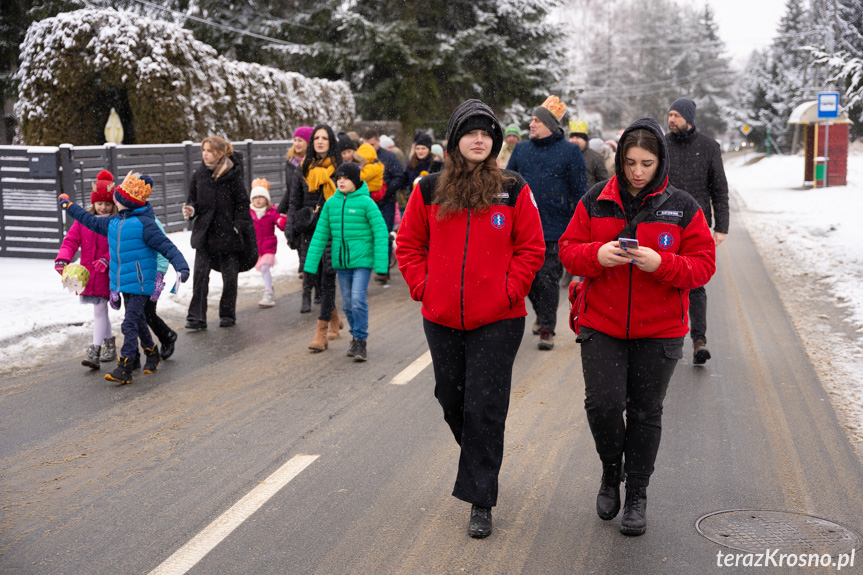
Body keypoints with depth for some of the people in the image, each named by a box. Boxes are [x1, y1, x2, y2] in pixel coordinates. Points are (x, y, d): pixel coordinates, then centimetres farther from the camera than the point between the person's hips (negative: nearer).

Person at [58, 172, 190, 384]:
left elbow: (166, 246, -17)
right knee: (138, 321, 19)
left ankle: (124, 369, -11)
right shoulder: (113, 222, 9)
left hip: (140, 283, -8)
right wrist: (69, 206, 34)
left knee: (130, 323, -11)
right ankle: (152, 354, 37)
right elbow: (92, 222, 26)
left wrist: (181, 266, -29)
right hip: (122, 283, 8)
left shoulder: (145, 223, -14)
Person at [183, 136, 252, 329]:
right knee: (200, 275, -5)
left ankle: (228, 314, 23)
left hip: (227, 233, -2)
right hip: (204, 233, 3)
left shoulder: (233, 175, -7)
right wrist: (191, 210, -7)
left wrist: (238, 227, -9)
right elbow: (193, 199, 14)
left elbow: (243, 203, -4)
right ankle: (196, 317, -1)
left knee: (229, 276, 8)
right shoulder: (199, 174, 4)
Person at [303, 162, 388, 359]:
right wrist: (311, 264, 7)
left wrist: (381, 263, -15)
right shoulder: (331, 203, 6)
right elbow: (320, 234, 9)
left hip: (362, 261, -5)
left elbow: (380, 232, -9)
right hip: (341, 262, 5)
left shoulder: (366, 202, -7)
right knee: (348, 304, 10)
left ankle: (360, 341, -1)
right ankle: (356, 337, 27)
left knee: (358, 300, -14)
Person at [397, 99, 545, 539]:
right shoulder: (429, 190, 3)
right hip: (441, 319, 3)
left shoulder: (514, 190, -2)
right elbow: (408, 245, 10)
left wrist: (509, 291, -9)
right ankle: (479, 460, 45)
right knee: (452, 401, 16)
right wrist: (422, 286, -1)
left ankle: (481, 502, 8)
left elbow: (531, 248, 1)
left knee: (484, 409, -3)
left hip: (497, 320, -3)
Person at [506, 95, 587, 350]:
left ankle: (547, 329, 5)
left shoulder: (570, 151, -1)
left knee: (548, 278, -4)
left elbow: (579, 191, 0)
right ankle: (541, 314, 33)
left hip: (555, 228, -4)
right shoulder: (521, 149, 10)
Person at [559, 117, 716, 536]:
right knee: (602, 403, -9)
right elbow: (568, 249, 4)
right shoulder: (596, 201, 2)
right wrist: (597, 254, -17)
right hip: (600, 326, 1)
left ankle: (637, 494, 24)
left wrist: (660, 263, -20)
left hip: (659, 332, 0)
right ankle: (611, 469, 22)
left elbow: (704, 264, -2)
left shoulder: (682, 207, -2)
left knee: (645, 412, 7)